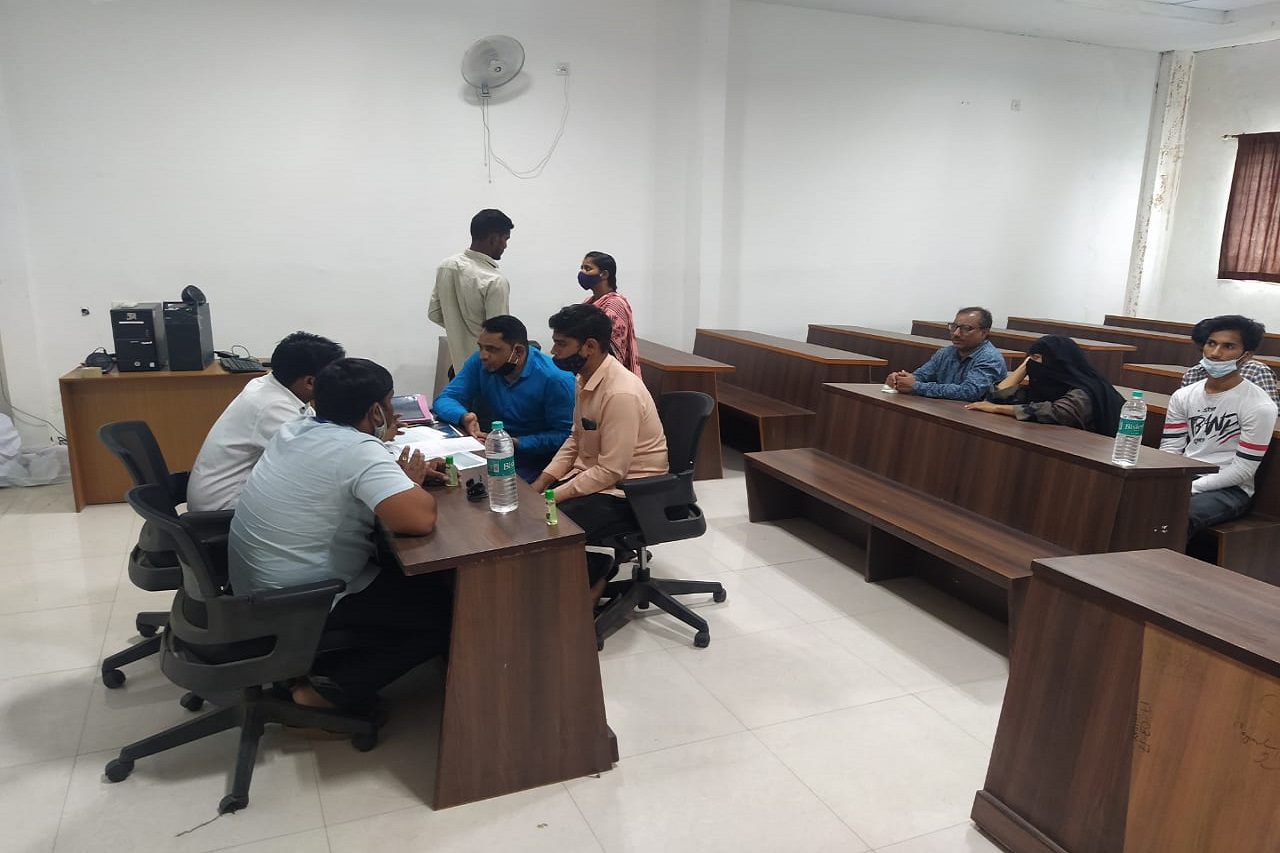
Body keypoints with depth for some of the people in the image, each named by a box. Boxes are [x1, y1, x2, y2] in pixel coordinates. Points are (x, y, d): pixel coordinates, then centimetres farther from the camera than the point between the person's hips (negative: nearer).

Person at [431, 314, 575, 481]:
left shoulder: (556, 378, -18)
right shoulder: (479, 361, -2)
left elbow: (563, 435, -17)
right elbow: (444, 400, 1)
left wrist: (515, 443, -26)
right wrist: (464, 417, -23)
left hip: (532, 456, -5)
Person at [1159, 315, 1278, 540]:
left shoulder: (1259, 407, -7)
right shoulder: (1183, 397, 8)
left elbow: (1243, 470, -11)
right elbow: (1169, 451, 6)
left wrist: (1190, 488, -18)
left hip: (1229, 489, -5)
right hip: (1182, 480, 5)